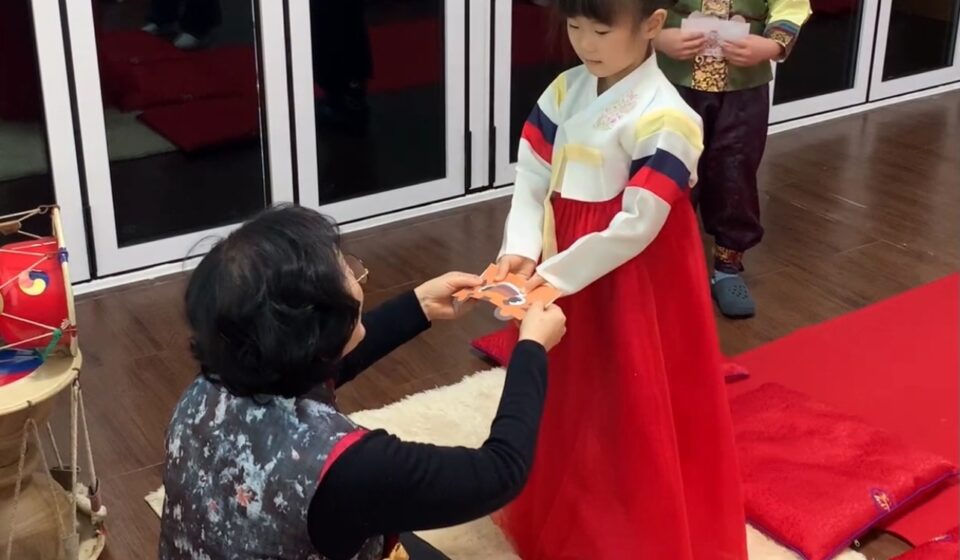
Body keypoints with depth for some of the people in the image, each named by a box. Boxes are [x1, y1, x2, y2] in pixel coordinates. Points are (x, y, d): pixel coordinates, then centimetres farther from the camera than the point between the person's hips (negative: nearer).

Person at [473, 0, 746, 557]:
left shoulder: (664, 118, -20)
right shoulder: (565, 90, 2)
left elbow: (637, 225, -22)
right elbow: (532, 178, 0)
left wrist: (556, 275, -21)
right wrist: (521, 251, -15)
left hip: (632, 290, -7)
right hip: (557, 274, 7)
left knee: (631, 412, 7)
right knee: (565, 401, 21)